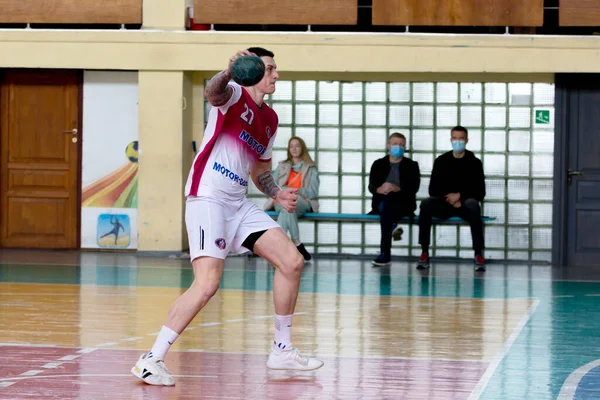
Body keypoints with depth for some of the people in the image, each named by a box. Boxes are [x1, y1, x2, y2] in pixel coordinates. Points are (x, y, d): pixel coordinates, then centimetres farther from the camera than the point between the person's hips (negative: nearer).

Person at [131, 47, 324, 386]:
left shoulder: (270, 119, 17)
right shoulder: (236, 96, -6)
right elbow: (213, 93, -32)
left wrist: (277, 193, 8)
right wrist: (229, 71, -54)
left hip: (238, 203, 8)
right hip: (208, 199, -8)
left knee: (292, 262, 4)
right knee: (208, 283, -21)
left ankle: (282, 351, 17)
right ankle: (152, 360, -14)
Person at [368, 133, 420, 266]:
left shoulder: (411, 165, 10)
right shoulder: (378, 164, 15)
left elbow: (414, 187, -5)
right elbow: (371, 186, 3)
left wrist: (398, 189, -24)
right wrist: (379, 189, -22)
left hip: (403, 202, -2)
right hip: (381, 202, 2)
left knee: (386, 205, -34)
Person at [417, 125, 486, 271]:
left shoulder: (474, 162, 2)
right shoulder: (441, 161, 8)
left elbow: (480, 193, -1)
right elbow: (433, 189, 5)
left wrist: (460, 195, -15)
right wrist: (450, 199, -10)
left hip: (465, 202, -2)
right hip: (444, 204, 2)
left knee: (473, 205, -38)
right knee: (426, 204, -30)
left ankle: (479, 254, -38)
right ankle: (424, 252, -29)